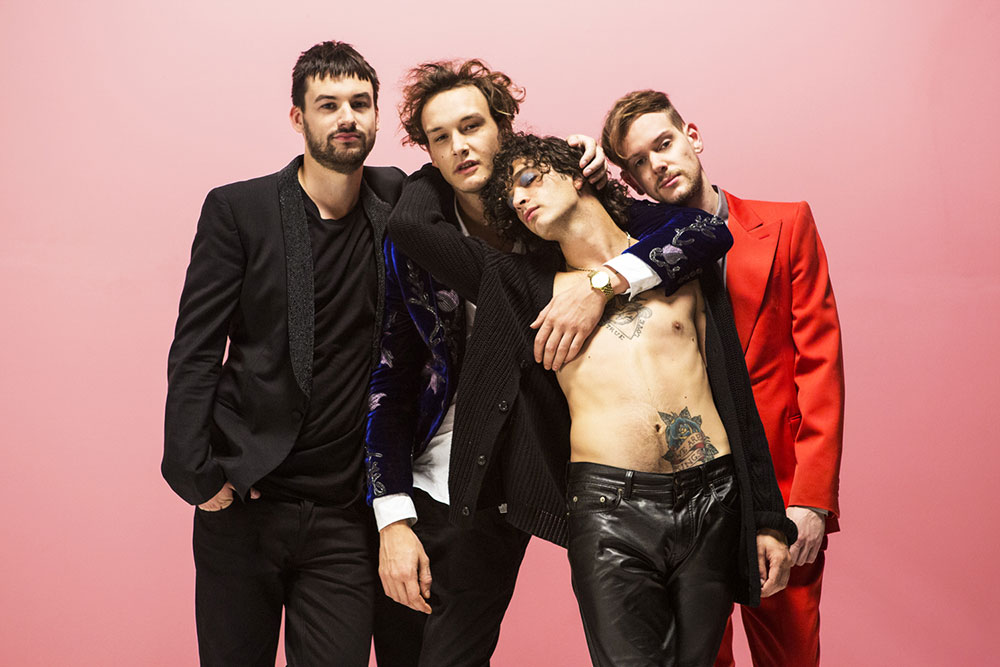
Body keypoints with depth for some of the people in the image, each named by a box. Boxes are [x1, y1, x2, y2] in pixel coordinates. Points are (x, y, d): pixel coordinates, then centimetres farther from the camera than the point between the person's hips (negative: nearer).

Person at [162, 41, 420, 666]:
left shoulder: (397, 203, 5)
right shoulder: (237, 209, -2)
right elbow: (194, 351, -3)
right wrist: (196, 473, -12)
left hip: (345, 516, 1)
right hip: (242, 503, -1)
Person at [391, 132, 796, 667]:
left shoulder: (682, 259, 14)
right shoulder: (533, 287, 12)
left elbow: (738, 395, 13)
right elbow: (406, 223, 5)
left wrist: (768, 518, 10)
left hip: (713, 502, 2)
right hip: (609, 507, -1)